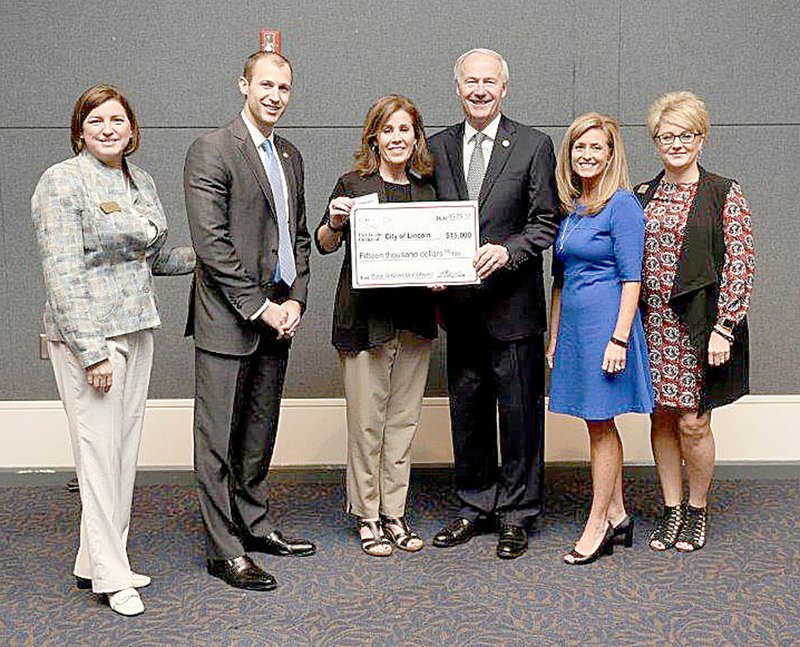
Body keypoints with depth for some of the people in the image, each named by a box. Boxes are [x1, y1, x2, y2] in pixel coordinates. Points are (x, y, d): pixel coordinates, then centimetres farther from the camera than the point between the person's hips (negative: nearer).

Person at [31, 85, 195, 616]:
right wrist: (92, 351, -20)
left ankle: (97, 560, 24)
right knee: (100, 450, -3)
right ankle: (111, 574, 8)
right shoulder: (62, 182, -10)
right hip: (88, 334, -7)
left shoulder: (141, 181, 12)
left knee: (126, 447, 11)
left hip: (137, 329, 8)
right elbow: (62, 274, -16)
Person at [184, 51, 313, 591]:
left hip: (277, 316, 7)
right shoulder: (211, 152, -9)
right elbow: (211, 243, -15)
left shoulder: (291, 157, 15)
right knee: (219, 438, 0)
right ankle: (224, 550, 8)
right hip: (228, 318, -7)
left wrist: (295, 300, 3)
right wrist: (260, 307, -15)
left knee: (260, 433, 16)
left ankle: (254, 525, 29)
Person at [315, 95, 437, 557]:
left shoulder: (427, 188, 11)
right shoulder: (354, 185, -1)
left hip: (414, 319, 4)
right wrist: (334, 221, -28)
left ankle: (395, 513, 21)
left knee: (404, 419, 10)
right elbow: (326, 244, -7)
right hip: (365, 318, -4)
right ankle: (367, 516, 13)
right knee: (366, 421, 0)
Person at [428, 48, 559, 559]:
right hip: (460, 304, 4)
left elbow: (546, 224, -4)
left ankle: (517, 514, 17)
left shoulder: (534, 145, -2)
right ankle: (476, 505, 28)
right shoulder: (438, 147, 9)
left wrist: (507, 251, -20)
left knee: (520, 412, 4)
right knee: (467, 411, 13)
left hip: (513, 304, -4)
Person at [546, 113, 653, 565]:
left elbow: (632, 278, -14)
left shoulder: (622, 204, -10)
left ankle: (598, 526, 11)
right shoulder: (569, 206, 12)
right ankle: (617, 516, 25)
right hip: (574, 323, 8)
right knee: (600, 425, 14)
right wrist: (554, 337, 15)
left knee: (600, 425, 1)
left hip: (605, 321, -8)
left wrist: (619, 338, -19)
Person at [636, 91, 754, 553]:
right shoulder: (642, 196, 10)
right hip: (653, 324, 4)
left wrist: (723, 329, -14)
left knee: (693, 423, -1)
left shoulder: (725, 195, -3)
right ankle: (672, 509, 22)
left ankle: (698, 510, 20)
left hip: (699, 324, -4)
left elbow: (740, 266, -7)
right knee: (661, 418, 9)